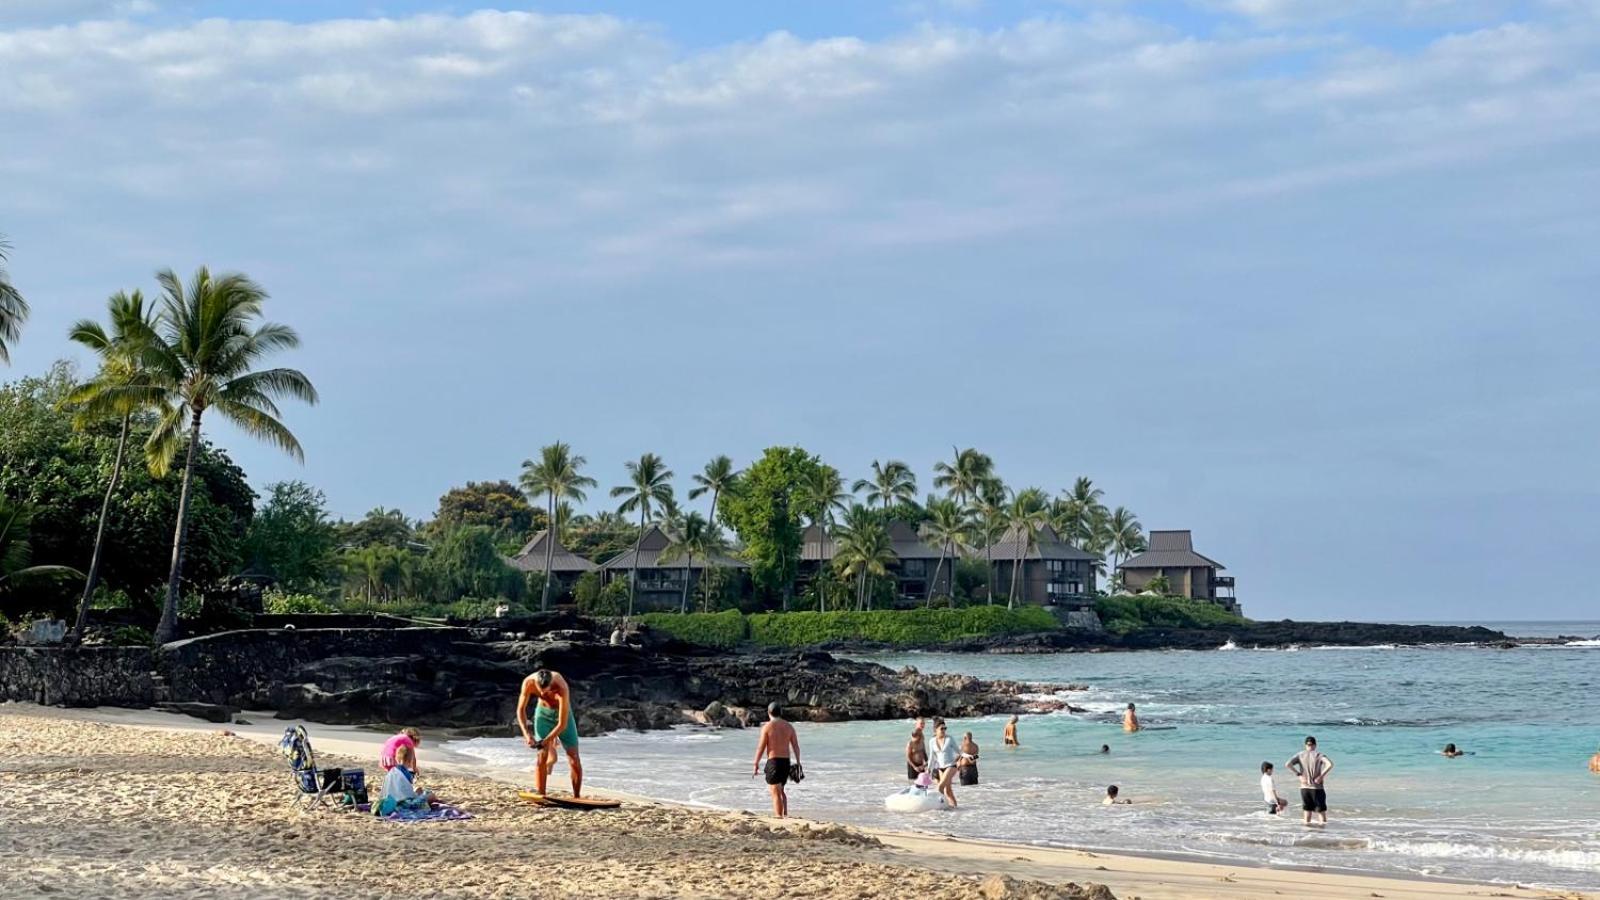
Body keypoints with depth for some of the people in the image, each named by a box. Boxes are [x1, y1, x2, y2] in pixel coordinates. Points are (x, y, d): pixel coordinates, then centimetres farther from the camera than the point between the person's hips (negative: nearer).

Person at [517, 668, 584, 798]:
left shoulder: (561, 689, -38)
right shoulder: (528, 682, -28)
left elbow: (562, 724, -33)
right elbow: (521, 709, -12)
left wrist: (544, 742, -30)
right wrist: (526, 733, -23)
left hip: (562, 714, -2)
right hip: (543, 712, 2)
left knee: (573, 756, -3)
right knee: (543, 755, -12)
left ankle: (577, 797, 8)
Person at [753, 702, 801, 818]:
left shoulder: (767, 727, -7)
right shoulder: (789, 726, 7)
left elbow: (761, 747, -7)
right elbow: (796, 746, 5)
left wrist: (756, 764, 0)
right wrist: (798, 763, 10)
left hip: (774, 761, -5)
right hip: (786, 761, 5)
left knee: (776, 793, -3)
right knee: (780, 790, 22)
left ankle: (779, 818, -9)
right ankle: (785, 815, 16)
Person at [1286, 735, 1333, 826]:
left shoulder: (1300, 755, 4)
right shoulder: (1318, 755, -3)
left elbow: (1288, 764, -9)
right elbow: (1330, 764, -19)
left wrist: (1298, 774, -5)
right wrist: (1322, 775, -12)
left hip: (1304, 787, 3)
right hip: (1317, 788, -3)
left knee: (1307, 812, 11)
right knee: (1321, 812, 3)